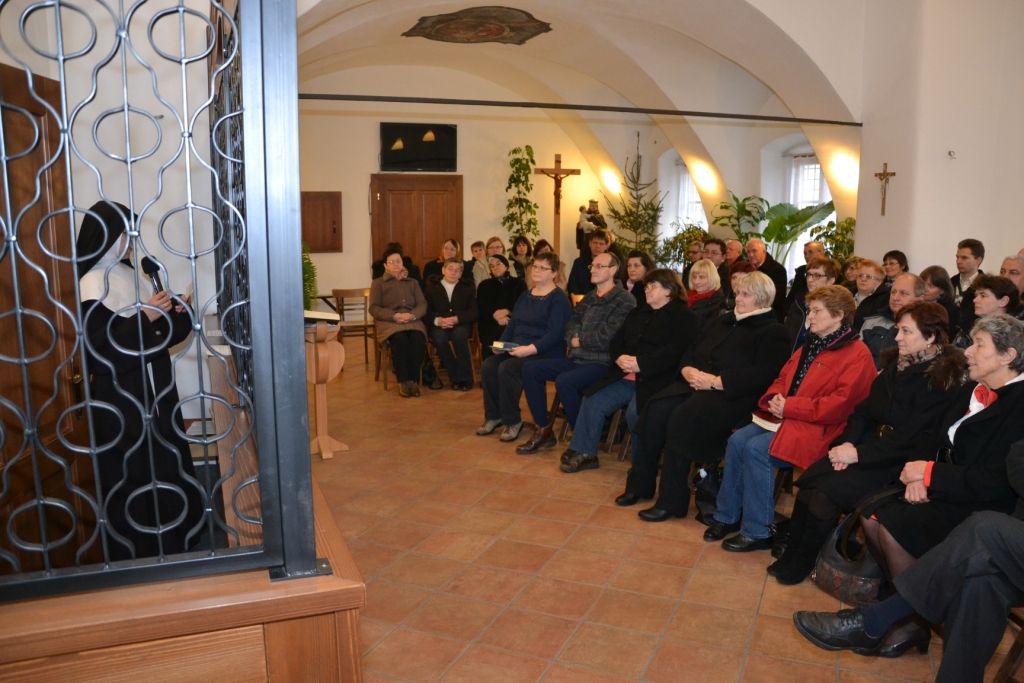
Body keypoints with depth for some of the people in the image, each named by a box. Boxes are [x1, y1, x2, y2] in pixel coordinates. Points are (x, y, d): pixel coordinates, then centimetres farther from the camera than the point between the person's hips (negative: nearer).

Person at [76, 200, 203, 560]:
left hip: (153, 392, 8)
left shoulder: (128, 276, 9)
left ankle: (167, 547, 31)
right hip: (119, 400, -8)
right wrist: (144, 317, -25)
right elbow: (101, 347, -22)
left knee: (164, 469, 15)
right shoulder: (91, 286, -15)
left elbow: (158, 338, 13)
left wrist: (179, 312, -3)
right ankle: (135, 555, 18)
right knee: (131, 477, 3)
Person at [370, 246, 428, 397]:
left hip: (412, 321, 2)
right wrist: (395, 316, -13)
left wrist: (412, 315, -11)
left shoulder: (413, 283, 27)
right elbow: (374, 308, 4)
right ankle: (403, 381, -28)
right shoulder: (378, 283, 18)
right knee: (400, 339, -36)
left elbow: (422, 305, 13)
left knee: (418, 339, -33)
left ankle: (413, 380, -27)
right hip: (389, 322, -2)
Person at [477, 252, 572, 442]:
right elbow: (512, 324, 18)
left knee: (507, 368, -29)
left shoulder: (559, 298, -6)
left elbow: (554, 333, -16)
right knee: (488, 365, -17)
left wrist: (530, 349, -26)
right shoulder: (525, 296, 19)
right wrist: (502, 345, 0)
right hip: (517, 349, 7)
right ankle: (493, 416, -4)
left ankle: (512, 421, -14)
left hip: (544, 353, -7)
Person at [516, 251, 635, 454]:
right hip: (576, 358, 9)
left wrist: (580, 341, -5)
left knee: (564, 381, -32)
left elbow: (607, 337, -18)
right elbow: (572, 323, 14)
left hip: (601, 363, -9)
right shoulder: (589, 297, 18)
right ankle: (543, 431, 4)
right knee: (530, 369, 0)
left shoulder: (624, 300, -9)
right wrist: (574, 338, -8)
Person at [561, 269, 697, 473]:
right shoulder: (638, 313, 24)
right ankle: (584, 452, 4)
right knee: (592, 401, -8)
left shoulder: (683, 316, 0)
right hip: (625, 377, 7)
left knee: (635, 412, -29)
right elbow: (616, 341, 19)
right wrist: (620, 357, -5)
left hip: (654, 379, -7)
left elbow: (674, 351, -15)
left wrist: (640, 363, -19)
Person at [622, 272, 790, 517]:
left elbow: (761, 376, -14)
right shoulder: (723, 321, 24)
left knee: (682, 418, -31)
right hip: (696, 385, 7)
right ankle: (640, 484, -10)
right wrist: (688, 370, -2)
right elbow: (691, 351, 22)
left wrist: (715, 382, -18)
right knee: (655, 410, -20)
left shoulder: (773, 332, 0)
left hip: (732, 396, -7)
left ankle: (672, 501, -21)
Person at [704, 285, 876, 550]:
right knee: (737, 441, -14)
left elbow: (840, 404, -19)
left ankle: (758, 532, -13)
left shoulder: (857, 354, -9)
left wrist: (790, 407, -19)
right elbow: (783, 378, 21)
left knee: (756, 449, -27)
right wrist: (774, 399, -3)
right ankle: (727, 516, -1)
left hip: (818, 429, -8)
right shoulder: (811, 345, 19)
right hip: (786, 418, 8)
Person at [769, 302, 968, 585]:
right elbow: (865, 409, 9)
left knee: (826, 490, -22)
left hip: (900, 463, -6)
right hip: (871, 443, 7)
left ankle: (800, 564, -2)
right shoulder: (896, 363, 10)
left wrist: (859, 454, -19)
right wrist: (848, 442, -7)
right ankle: (791, 555, -4)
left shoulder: (944, 379, -13)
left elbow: (913, 437, -18)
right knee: (808, 480, -15)